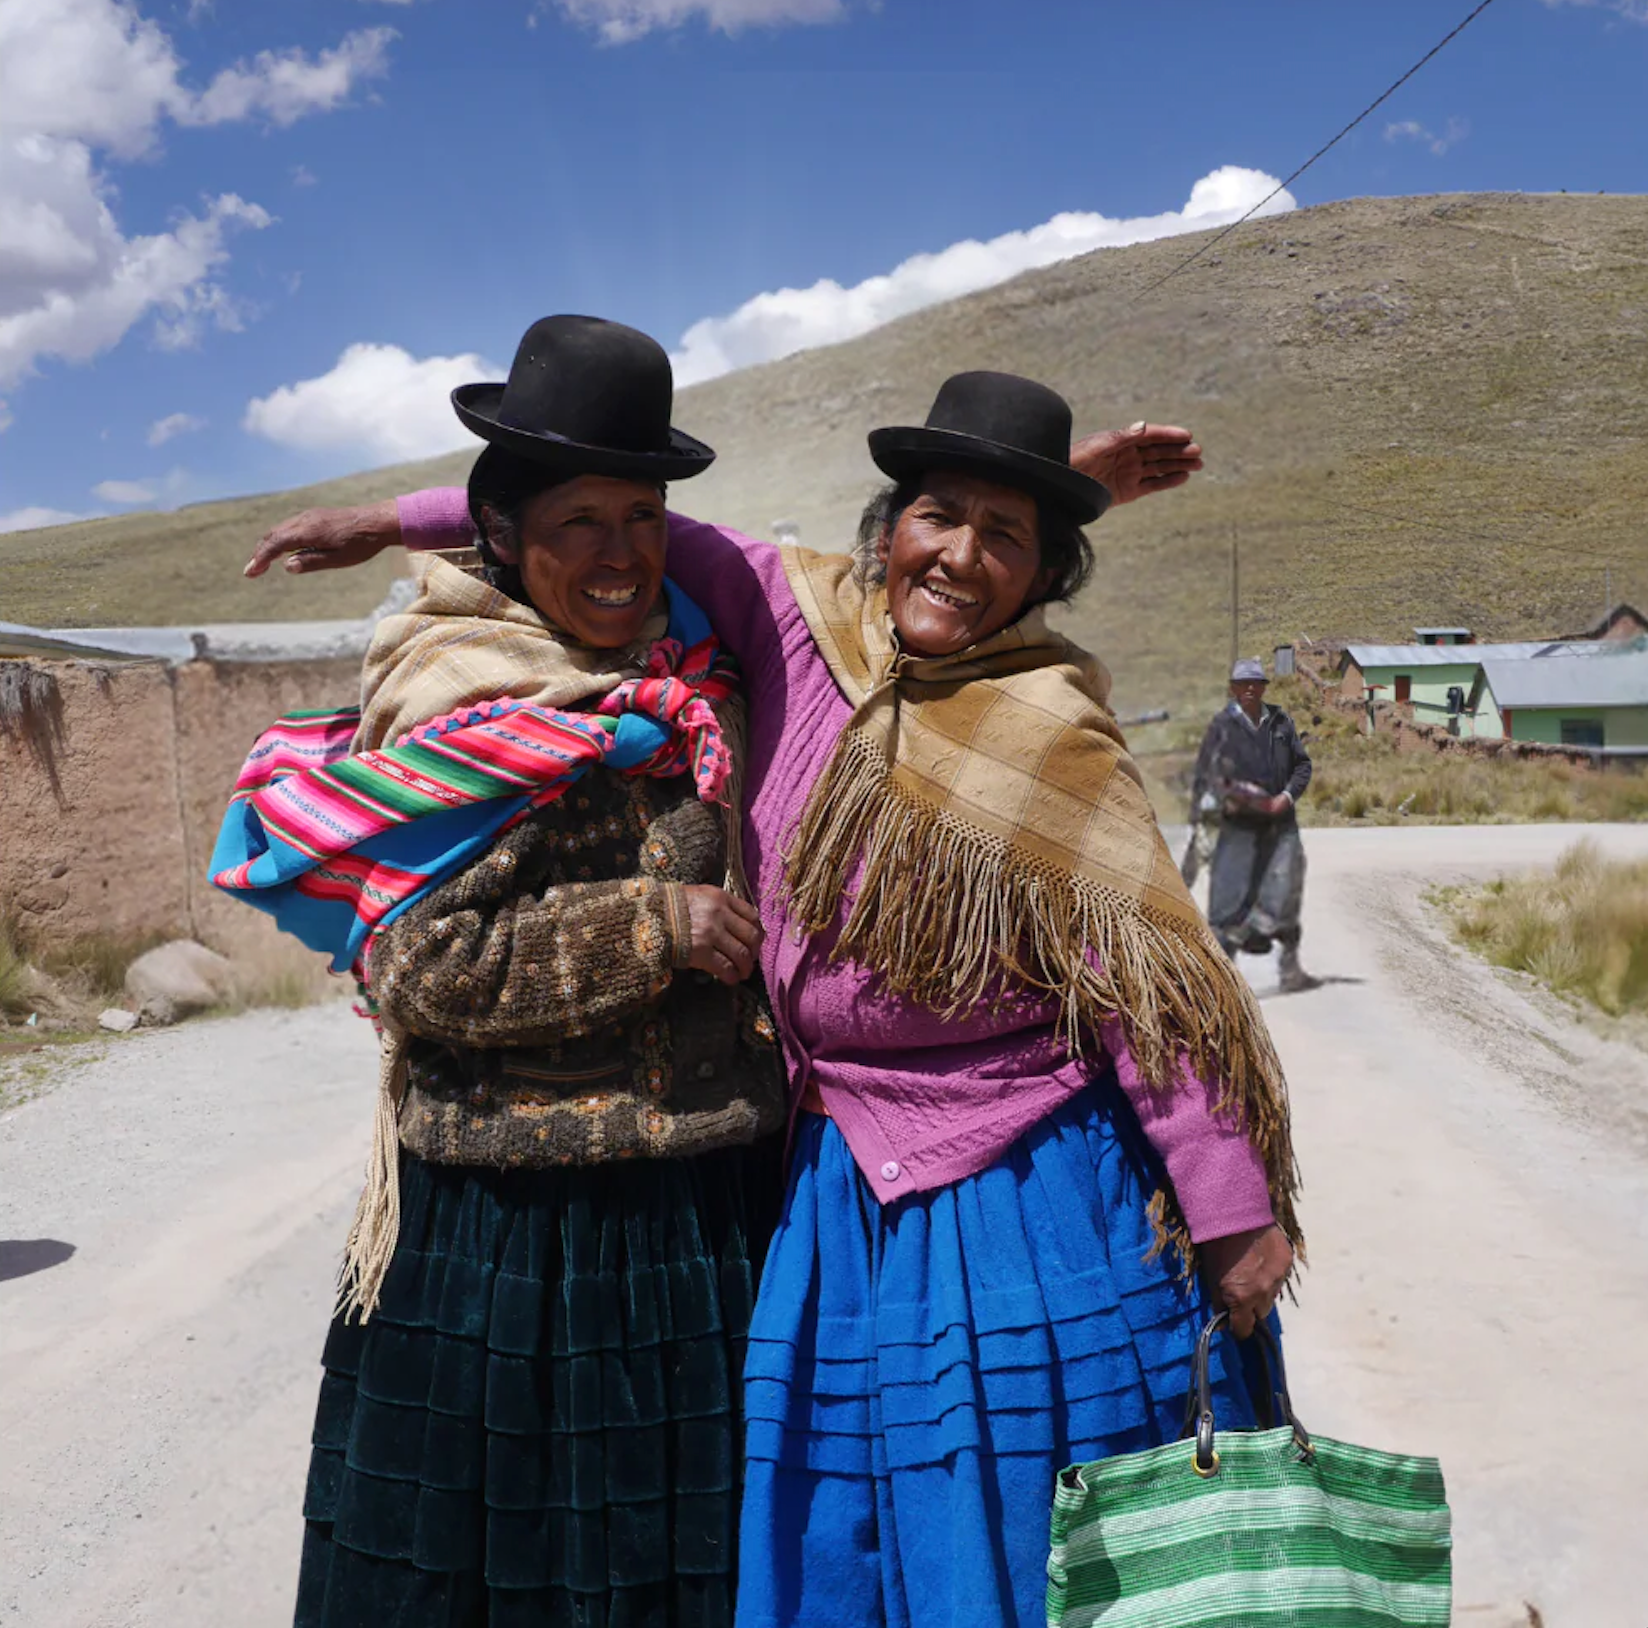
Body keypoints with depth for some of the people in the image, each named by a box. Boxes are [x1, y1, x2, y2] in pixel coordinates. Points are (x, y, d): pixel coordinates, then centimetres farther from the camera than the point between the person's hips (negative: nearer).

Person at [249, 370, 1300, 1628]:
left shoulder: (1051, 733, -13)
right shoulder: (803, 617, -4)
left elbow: (1156, 986, -12)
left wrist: (1236, 1217, -10)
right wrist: (399, 520, 6)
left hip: (1029, 1206, -4)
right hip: (842, 1190, 4)